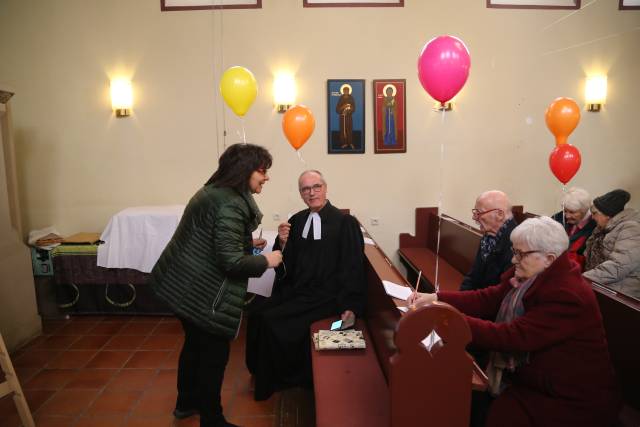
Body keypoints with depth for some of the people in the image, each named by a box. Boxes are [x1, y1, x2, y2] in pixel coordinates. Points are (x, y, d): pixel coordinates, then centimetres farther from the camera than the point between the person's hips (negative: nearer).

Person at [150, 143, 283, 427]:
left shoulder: (213, 190, 8)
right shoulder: (231, 204, -24)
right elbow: (231, 261, -28)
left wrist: (246, 243, 12)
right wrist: (266, 261, -13)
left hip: (182, 284, 10)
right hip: (204, 294, -10)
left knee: (195, 344, 25)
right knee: (214, 354, 6)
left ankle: (186, 402, 45)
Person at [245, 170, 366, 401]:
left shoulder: (345, 222, -8)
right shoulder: (296, 221, 8)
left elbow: (353, 268, -8)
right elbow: (286, 266, 9)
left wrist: (350, 306, -14)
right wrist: (282, 243, -10)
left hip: (325, 295, -5)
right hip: (294, 290, 6)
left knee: (271, 320, -20)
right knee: (255, 312, -16)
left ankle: (287, 379, 7)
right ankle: (262, 374, 10)